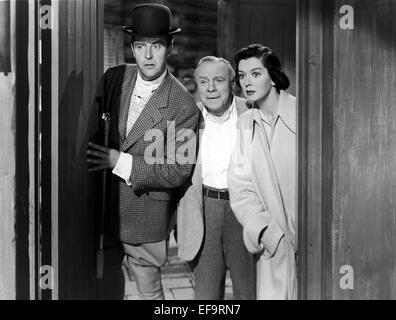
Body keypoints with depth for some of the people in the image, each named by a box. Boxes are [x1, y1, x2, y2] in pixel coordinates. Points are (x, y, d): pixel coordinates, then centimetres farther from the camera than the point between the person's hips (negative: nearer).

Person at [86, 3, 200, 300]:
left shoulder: (184, 106, -16)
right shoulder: (114, 78, -2)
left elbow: (178, 171, -17)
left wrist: (120, 161, -24)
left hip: (146, 214, -4)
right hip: (102, 204, 4)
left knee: (149, 288, 12)